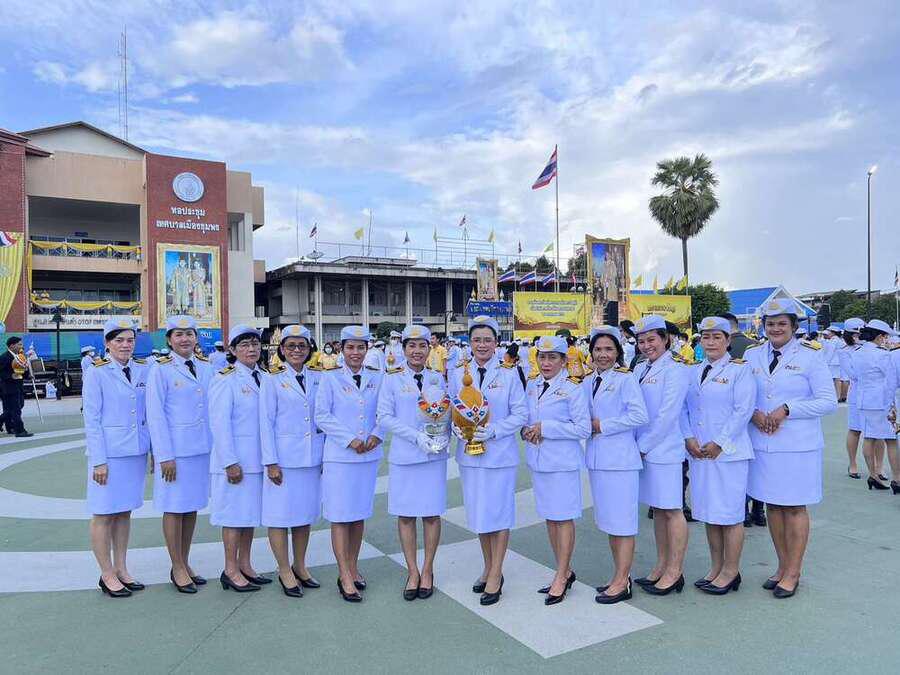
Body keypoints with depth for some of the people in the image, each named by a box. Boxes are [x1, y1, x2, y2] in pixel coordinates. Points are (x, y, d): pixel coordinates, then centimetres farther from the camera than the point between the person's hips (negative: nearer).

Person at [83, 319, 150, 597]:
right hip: (108, 452, -4)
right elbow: (91, 419, -8)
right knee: (104, 513, 5)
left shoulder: (143, 370, 5)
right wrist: (99, 460, -11)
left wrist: (156, 449, 5)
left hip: (136, 451, 5)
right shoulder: (96, 373, -7)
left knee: (125, 511, 13)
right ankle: (107, 575, 17)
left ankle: (121, 568, 25)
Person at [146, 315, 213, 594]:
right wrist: (165, 456, -11)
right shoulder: (161, 370, -6)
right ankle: (177, 569, 17)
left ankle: (185, 564, 25)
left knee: (193, 507, 12)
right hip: (174, 448, -5)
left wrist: (215, 446, 7)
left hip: (202, 447, 5)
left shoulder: (206, 367, 8)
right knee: (174, 507, 4)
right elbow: (155, 415, -8)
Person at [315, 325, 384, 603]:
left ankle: (353, 566, 26)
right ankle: (344, 575, 7)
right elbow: (322, 416, -6)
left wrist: (376, 436, -9)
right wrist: (350, 440, -12)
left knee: (360, 513, 11)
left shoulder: (377, 378, 7)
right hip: (339, 455, -3)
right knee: (340, 515, -1)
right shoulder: (330, 378, -2)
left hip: (369, 454, 3)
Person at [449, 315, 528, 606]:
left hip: (500, 453, -3)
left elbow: (521, 414, -6)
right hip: (469, 452, 3)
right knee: (478, 512, 14)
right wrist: (457, 427, -11)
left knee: (499, 511, 3)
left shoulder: (508, 374, -5)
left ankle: (496, 575, 18)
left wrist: (493, 430, -17)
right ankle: (488, 567, 32)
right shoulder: (458, 373, 3)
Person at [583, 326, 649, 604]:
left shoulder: (625, 379, -8)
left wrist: (603, 425, -14)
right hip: (596, 458, 8)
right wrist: (587, 425, -4)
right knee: (608, 520, 15)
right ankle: (622, 575, 27)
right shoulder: (588, 382, 12)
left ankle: (622, 583, 9)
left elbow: (640, 415, -17)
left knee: (622, 521, 0)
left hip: (620, 458, -8)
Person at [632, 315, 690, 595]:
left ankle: (675, 571, 14)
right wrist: (636, 445, 3)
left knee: (671, 510, 3)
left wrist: (643, 446, -12)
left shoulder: (674, 370, -10)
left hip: (664, 450, -7)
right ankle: (661, 565, 26)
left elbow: (667, 415, -16)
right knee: (657, 509, 15)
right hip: (643, 449, 7)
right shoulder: (639, 369, 11)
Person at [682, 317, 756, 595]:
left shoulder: (739, 370, -5)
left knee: (729, 513, 0)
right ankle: (716, 567, 24)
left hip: (729, 452, -5)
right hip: (698, 452, 6)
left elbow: (743, 410, -12)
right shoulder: (693, 372, 12)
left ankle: (731, 571, 14)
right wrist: (689, 438, -4)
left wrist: (719, 443, -14)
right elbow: (684, 408, 10)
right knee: (709, 512, 12)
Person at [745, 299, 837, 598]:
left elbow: (828, 402, -6)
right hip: (762, 444, 4)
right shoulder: (751, 356, 7)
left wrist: (787, 410, -15)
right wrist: (753, 413, -9)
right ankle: (783, 566, 26)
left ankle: (793, 572, 17)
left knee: (795, 507, 4)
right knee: (772, 505, 11)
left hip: (798, 445, -4)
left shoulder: (810, 357, -4)